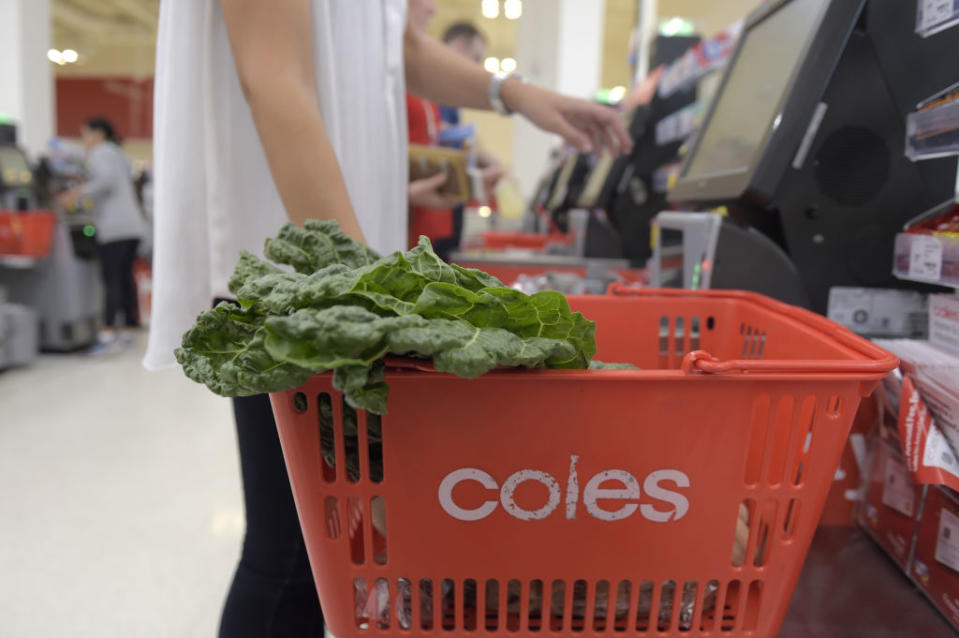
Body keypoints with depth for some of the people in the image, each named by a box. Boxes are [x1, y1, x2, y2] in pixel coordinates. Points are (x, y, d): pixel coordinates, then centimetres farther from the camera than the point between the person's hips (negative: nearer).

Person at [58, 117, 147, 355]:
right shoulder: (118, 154, 25)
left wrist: (77, 194, -17)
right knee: (125, 277, 8)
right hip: (133, 225, 9)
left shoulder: (100, 152, -1)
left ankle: (108, 333, -16)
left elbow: (107, 178, -19)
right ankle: (127, 331, 11)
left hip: (115, 227, -9)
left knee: (110, 278, -12)